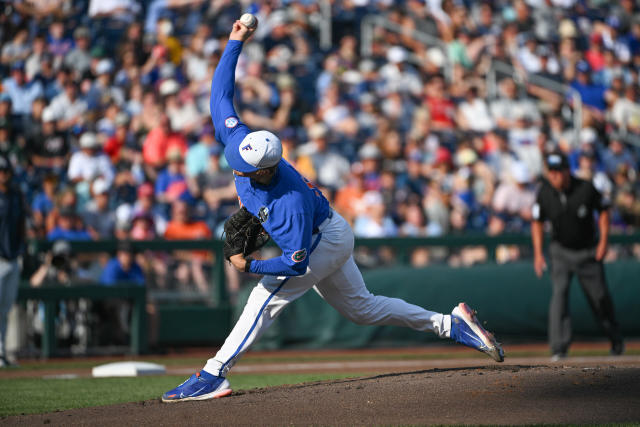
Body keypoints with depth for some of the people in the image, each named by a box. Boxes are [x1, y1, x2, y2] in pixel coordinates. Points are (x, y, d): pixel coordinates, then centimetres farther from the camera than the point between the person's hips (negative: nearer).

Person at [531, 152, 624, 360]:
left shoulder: (586, 189, -18)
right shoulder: (545, 193, -13)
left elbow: (603, 210, -2)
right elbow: (537, 222, 0)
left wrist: (604, 240, -9)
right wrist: (538, 253, -7)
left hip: (589, 252, -1)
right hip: (561, 251, 1)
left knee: (599, 296, 7)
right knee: (559, 292, -18)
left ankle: (616, 341, 32)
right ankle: (559, 348, -21)